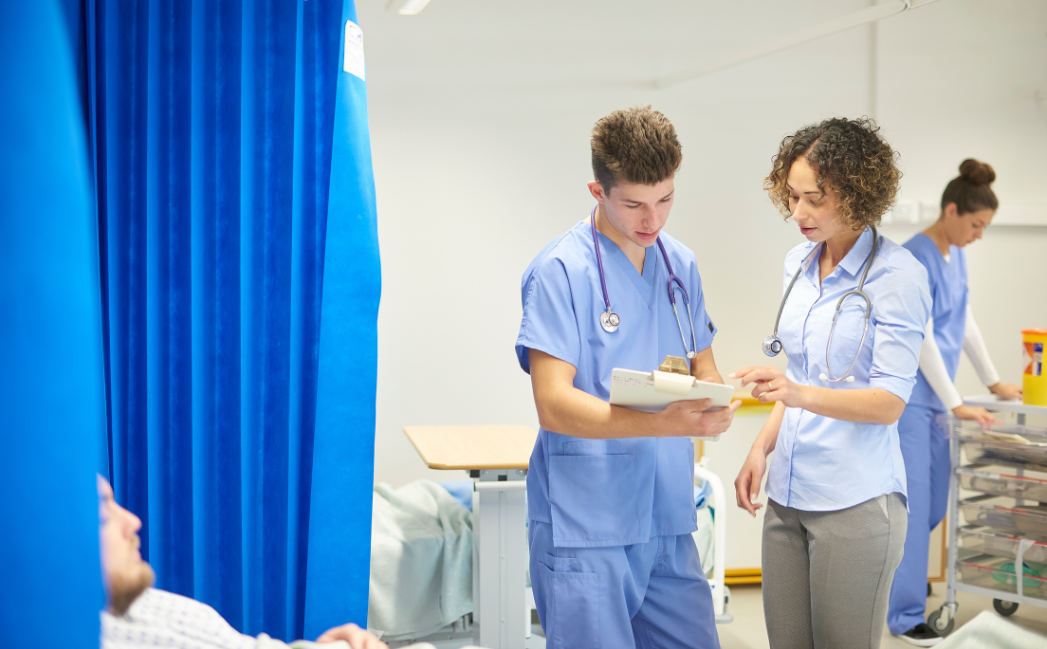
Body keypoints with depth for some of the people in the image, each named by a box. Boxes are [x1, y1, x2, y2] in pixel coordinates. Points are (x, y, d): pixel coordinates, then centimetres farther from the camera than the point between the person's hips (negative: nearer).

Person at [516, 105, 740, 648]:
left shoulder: (682, 264, 12)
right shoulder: (561, 270, -10)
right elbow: (554, 405, -17)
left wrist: (715, 402, -7)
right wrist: (665, 422, -30)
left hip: (667, 522, 6)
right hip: (585, 528, -6)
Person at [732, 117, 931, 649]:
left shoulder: (897, 275, -11)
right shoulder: (799, 263, 10)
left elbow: (889, 402, -15)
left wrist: (801, 395, -29)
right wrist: (762, 448, 9)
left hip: (855, 502, -6)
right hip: (789, 494, 7)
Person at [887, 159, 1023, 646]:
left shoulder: (955, 255, 10)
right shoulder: (917, 258, -17)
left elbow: (965, 323, 20)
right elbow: (922, 340, -19)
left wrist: (993, 382, 21)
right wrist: (956, 405, -16)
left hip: (935, 397, 9)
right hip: (909, 395, -8)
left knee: (935, 503, 13)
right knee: (912, 504, -5)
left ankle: (902, 573, 34)